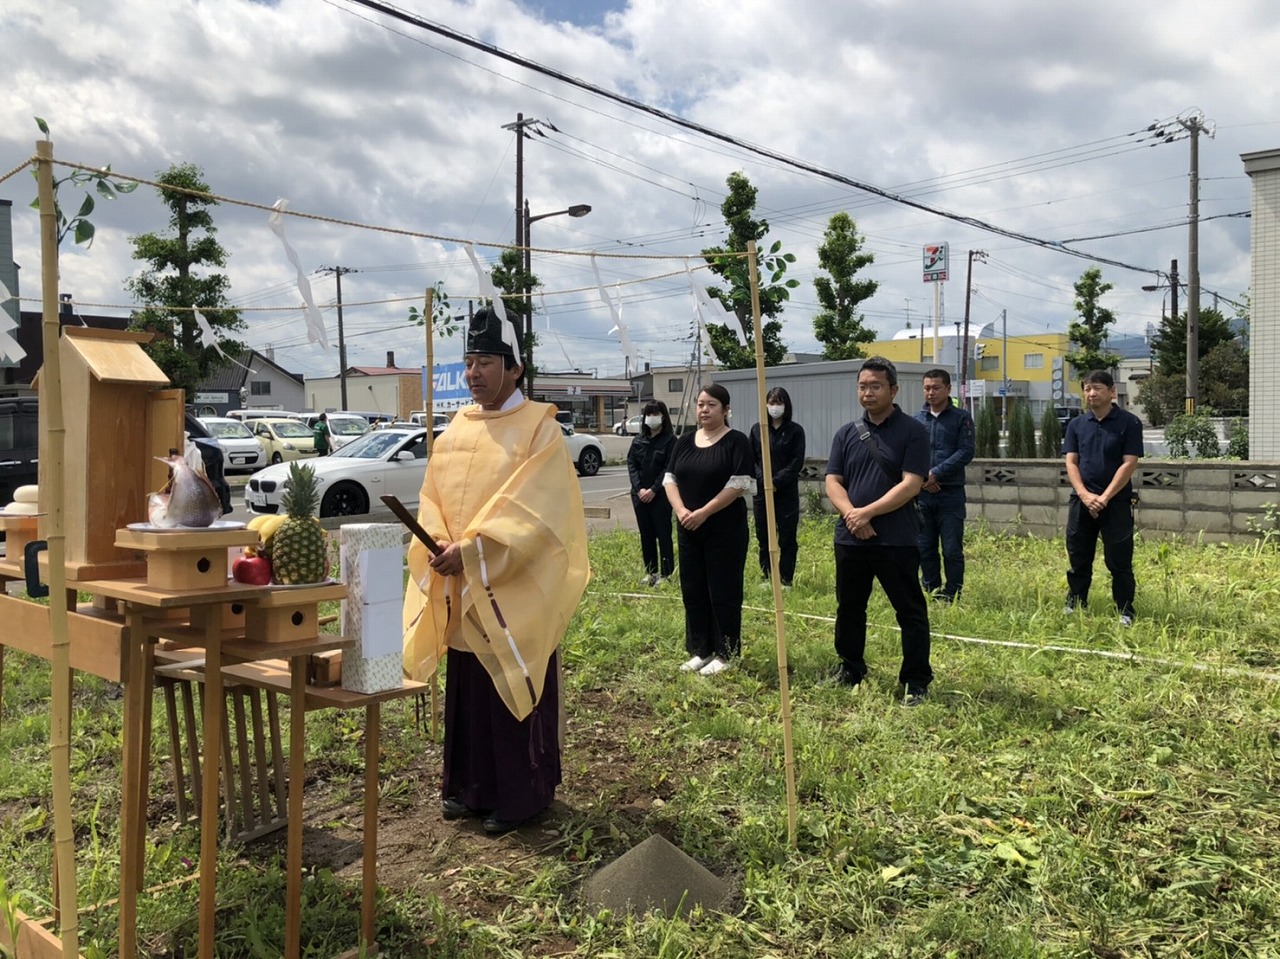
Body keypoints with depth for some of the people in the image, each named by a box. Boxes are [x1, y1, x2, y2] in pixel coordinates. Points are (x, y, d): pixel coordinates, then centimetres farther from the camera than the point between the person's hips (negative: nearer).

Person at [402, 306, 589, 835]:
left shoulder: (539, 428, -9)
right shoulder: (455, 431, 10)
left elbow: (534, 512, -17)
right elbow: (432, 499, 8)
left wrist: (471, 551, -23)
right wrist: (440, 545, -12)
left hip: (516, 593, -6)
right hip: (459, 592, 6)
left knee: (514, 693, 3)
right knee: (465, 691, 14)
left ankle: (519, 794, 17)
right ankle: (469, 785, 29)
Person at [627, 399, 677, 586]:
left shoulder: (670, 440, -5)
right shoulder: (638, 441, 10)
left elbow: (669, 468, -11)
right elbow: (631, 464, 4)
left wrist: (653, 490, -16)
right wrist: (639, 488, -9)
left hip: (660, 495, -5)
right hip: (640, 495, 5)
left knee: (663, 534, -1)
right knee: (646, 534, 10)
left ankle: (666, 573, 4)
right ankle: (650, 572, 18)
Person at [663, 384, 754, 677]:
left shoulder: (736, 442, -6)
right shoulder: (685, 442, 10)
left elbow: (739, 484, -14)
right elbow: (670, 478, 8)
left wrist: (703, 513, -17)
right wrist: (680, 510, -9)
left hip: (725, 529, -6)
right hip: (688, 529, 6)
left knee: (723, 593, 0)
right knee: (693, 590, 10)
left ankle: (725, 654, 10)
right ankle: (700, 650, 21)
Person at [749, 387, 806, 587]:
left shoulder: (795, 430, 0)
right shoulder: (757, 429, 7)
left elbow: (797, 462, -5)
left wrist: (777, 482, -14)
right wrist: (763, 480, -11)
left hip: (787, 493, -2)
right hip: (761, 492, 2)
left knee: (787, 539, 0)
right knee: (763, 538, 6)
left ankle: (786, 580, 9)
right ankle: (765, 578, 15)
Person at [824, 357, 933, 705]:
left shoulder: (912, 431, -5)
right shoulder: (847, 433, 9)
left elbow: (910, 484, -13)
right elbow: (832, 481, 5)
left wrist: (868, 512, -17)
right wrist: (850, 514, -14)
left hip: (896, 541, -5)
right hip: (850, 538, 5)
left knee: (910, 611, 1)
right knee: (849, 608, 15)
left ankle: (917, 682, 11)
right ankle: (850, 671, 31)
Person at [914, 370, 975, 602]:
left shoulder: (961, 417, 0)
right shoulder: (916, 419, 8)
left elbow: (965, 452, -8)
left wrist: (936, 473, -15)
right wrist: (921, 477, -11)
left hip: (951, 494, -3)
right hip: (921, 493, 3)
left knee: (952, 550, 0)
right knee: (925, 549, 8)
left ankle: (952, 599, 11)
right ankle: (933, 596, 21)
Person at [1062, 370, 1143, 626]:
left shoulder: (1129, 423, -3)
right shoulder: (1076, 425, 8)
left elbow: (1129, 463, -9)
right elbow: (1071, 462, 4)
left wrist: (1104, 498, -14)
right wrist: (1085, 495, -11)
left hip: (1116, 502, -3)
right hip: (1081, 500, 4)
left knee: (1119, 561, 0)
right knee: (1078, 558, 9)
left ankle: (1125, 612, 10)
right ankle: (1074, 606, 21)